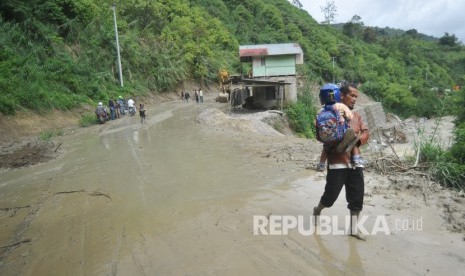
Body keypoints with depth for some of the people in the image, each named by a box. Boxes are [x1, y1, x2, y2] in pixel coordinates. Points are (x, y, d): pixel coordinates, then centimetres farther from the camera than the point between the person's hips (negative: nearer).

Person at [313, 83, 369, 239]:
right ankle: (317, 211, 35)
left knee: (357, 197, 7)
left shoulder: (356, 115, 14)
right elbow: (320, 136, -9)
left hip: (355, 162, 6)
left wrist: (356, 140, -12)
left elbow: (366, 133, 9)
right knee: (331, 195, 4)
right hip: (337, 162, -6)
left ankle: (354, 230, 21)